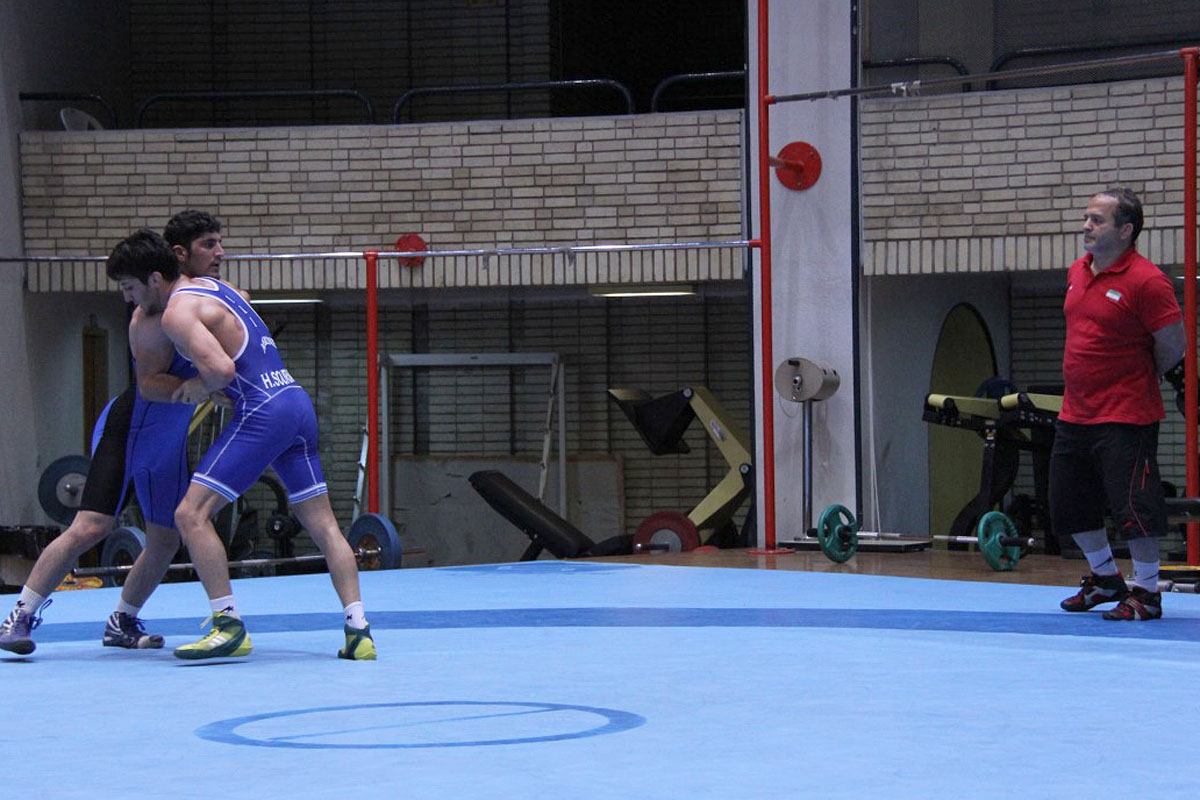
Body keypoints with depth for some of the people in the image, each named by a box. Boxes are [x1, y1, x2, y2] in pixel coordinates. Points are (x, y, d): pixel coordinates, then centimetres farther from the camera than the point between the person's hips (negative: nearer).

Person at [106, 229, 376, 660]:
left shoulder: (178, 312, -9)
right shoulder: (211, 286, 19)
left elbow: (221, 370, -22)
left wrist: (196, 388, -2)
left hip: (262, 412, -9)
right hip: (298, 401, 9)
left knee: (191, 514, -7)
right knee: (323, 525, 11)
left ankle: (229, 626, -11)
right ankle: (358, 632, 6)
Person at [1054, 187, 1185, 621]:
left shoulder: (1146, 281, -16)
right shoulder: (1078, 272, 9)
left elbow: (1173, 346, -10)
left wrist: (1137, 382, 3)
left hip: (1125, 418, -9)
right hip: (1075, 415, 9)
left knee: (1133, 506, -5)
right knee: (1069, 505, 15)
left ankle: (1146, 593, 8)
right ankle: (1105, 577, 34)